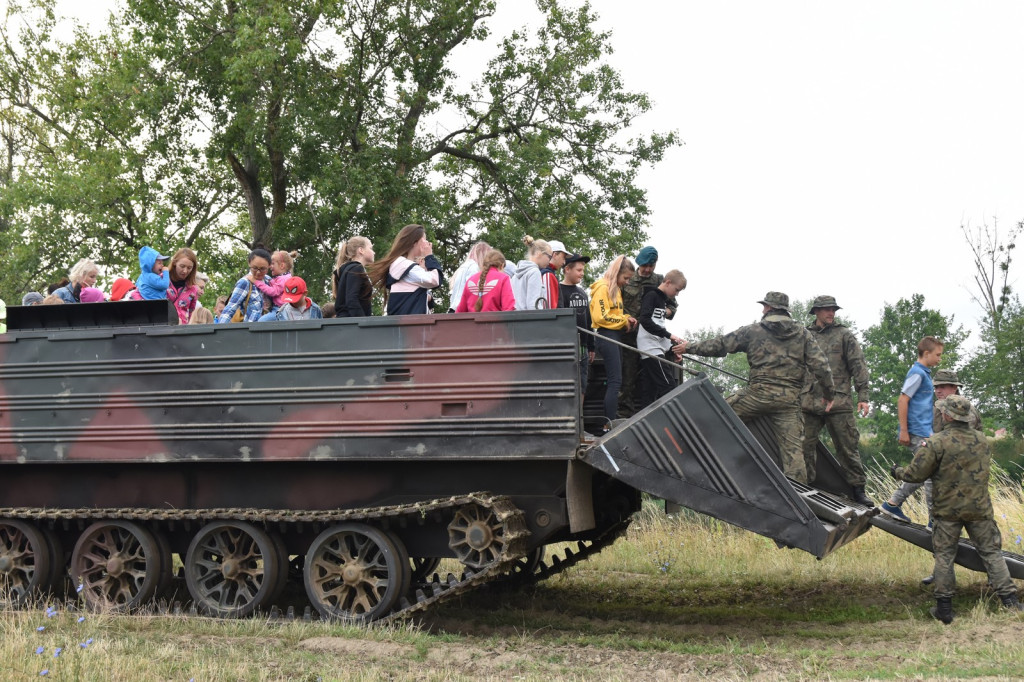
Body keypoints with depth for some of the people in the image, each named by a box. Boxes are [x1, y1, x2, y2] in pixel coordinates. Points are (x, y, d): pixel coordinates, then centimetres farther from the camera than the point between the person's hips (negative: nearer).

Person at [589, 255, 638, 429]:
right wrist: (623, 320, -11)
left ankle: (609, 421, 11)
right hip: (606, 336, -10)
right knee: (615, 381, -14)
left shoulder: (616, 289, 19)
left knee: (613, 381, 9)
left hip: (616, 337, 10)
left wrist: (626, 318, 5)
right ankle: (609, 423, -17)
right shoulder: (602, 288, -10)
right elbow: (601, 317, -18)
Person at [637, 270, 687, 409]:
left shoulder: (663, 300, 22)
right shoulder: (651, 296, -6)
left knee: (648, 393, 5)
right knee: (669, 387, -14)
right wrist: (669, 335, -20)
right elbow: (645, 321, -19)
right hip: (651, 349, -9)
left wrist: (671, 351, 16)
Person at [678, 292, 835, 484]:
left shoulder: (753, 331, 5)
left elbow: (719, 345, 10)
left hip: (759, 393, -3)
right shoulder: (802, 333, 11)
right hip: (790, 398, 3)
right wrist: (829, 393, 17)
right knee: (793, 449, 2)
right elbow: (820, 365, 5)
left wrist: (690, 347, 24)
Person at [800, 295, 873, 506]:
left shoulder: (844, 335, 8)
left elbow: (858, 366, 4)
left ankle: (858, 490, 8)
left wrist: (863, 397, -3)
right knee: (805, 446, 0)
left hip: (839, 402, -2)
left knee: (848, 447, 1)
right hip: (808, 402, 2)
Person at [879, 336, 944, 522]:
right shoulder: (917, 373, -11)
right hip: (917, 432, -10)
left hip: (924, 432, 10)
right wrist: (904, 430, -19)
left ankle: (892, 504, 19)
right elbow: (902, 400, -17)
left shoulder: (924, 373, 18)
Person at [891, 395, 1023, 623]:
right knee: (991, 552, 9)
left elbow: (916, 474, -11)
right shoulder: (981, 440, 2)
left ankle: (944, 607, 8)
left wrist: (898, 472, 11)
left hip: (948, 510, -3)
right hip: (979, 508, 3)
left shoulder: (936, 443, -15)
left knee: (944, 555, 7)